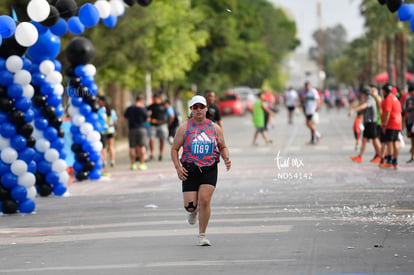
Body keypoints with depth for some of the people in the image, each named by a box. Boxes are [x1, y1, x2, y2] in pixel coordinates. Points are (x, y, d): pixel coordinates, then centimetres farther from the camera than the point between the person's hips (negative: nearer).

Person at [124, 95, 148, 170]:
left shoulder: (129, 108, 4)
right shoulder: (142, 109, -8)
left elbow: (125, 116, 17)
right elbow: (147, 119, -2)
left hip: (132, 129, 3)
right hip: (141, 129, -3)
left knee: (132, 147, 6)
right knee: (142, 146, 0)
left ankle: (133, 164, 5)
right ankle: (142, 164, -3)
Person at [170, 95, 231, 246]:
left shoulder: (215, 128, 7)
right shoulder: (184, 128, 2)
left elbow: (223, 147, 18)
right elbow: (174, 149, 5)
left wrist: (226, 158, -3)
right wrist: (178, 167, -8)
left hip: (209, 170, 0)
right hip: (189, 170, 0)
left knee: (204, 200, -16)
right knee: (190, 205, -5)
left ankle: (202, 236, -2)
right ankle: (194, 211, 37)